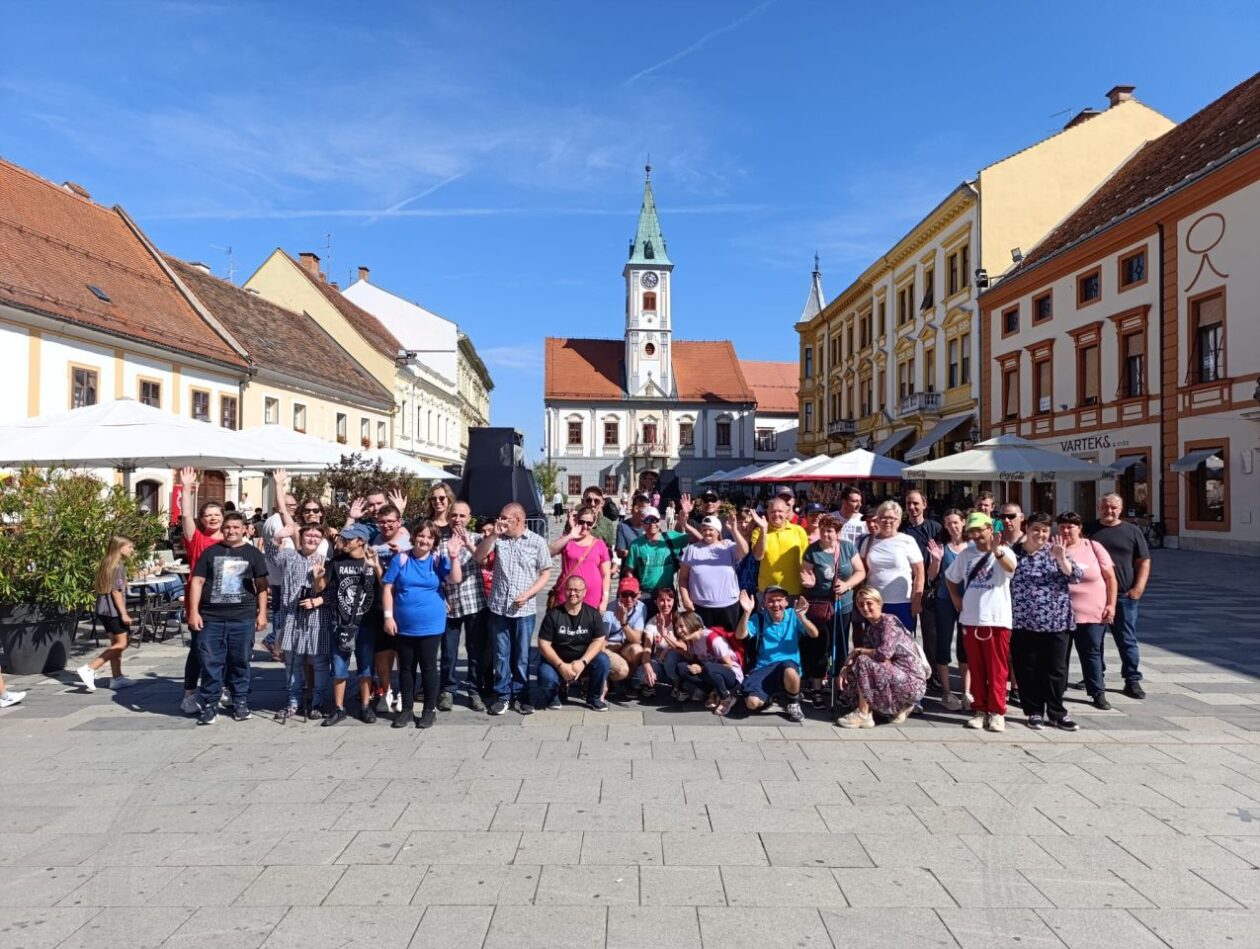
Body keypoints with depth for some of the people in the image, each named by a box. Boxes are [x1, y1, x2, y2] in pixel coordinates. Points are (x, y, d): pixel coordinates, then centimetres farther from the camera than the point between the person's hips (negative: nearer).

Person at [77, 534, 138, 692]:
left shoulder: (107, 564, 13)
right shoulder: (118, 566, -14)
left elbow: (108, 589, 16)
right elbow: (116, 591, -18)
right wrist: (124, 613, -17)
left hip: (104, 609, 10)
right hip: (114, 610, -10)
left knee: (115, 643, 14)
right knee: (121, 644, -5)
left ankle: (117, 678, 18)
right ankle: (89, 669, -10)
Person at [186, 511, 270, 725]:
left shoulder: (253, 554, 7)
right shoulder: (210, 552, 9)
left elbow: (261, 585, 6)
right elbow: (197, 581, 6)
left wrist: (262, 613, -1)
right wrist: (194, 612, -3)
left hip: (243, 618, 0)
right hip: (211, 617, 1)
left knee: (240, 662, 7)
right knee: (211, 663, 3)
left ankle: (240, 702, 18)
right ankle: (209, 705, 13)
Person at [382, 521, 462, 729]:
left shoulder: (438, 560, -2)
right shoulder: (401, 559, -2)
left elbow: (456, 580, -14)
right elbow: (388, 589, -1)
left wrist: (453, 557, -26)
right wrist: (388, 616, -7)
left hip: (431, 625, -1)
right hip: (404, 626, 1)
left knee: (428, 667, 6)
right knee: (405, 668, 12)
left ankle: (430, 709, 17)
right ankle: (406, 708, 24)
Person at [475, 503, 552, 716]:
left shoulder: (537, 542, -2)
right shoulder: (498, 538, 3)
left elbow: (545, 573, 0)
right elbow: (479, 558, -4)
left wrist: (528, 594, -12)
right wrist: (492, 535, -14)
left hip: (524, 610, -2)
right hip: (498, 608, 2)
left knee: (522, 655, 8)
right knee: (501, 655, 9)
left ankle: (521, 695, 21)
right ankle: (502, 695, 20)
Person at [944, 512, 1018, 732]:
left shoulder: (1004, 552, -6)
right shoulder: (965, 555, 9)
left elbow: (1011, 568, -30)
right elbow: (950, 577, 24)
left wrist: (997, 552, -50)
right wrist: (956, 598, 9)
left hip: (996, 620, -4)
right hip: (970, 620, 5)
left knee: (996, 669, 1)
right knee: (976, 669, 10)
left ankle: (997, 712, 10)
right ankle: (980, 710, 19)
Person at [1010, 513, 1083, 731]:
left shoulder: (1056, 551, 4)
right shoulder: (1014, 553, 4)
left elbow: (1076, 577, -6)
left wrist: (1061, 559, -20)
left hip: (1056, 621, 0)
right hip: (1023, 622, 0)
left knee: (1056, 668, 5)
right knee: (1027, 669, 5)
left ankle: (1056, 712, 18)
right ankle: (1034, 712, 17)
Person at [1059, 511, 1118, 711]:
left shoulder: (1093, 547, 1)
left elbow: (1110, 577, 3)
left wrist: (1111, 605, -2)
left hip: (1092, 613, 0)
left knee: (1091, 652, 6)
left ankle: (1098, 693, 16)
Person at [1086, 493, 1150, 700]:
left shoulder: (1132, 531, 5)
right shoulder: (1089, 530, 7)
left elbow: (1144, 561, 5)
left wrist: (1139, 587, -5)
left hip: (1124, 595, -1)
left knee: (1127, 639, 2)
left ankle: (1132, 680, 11)